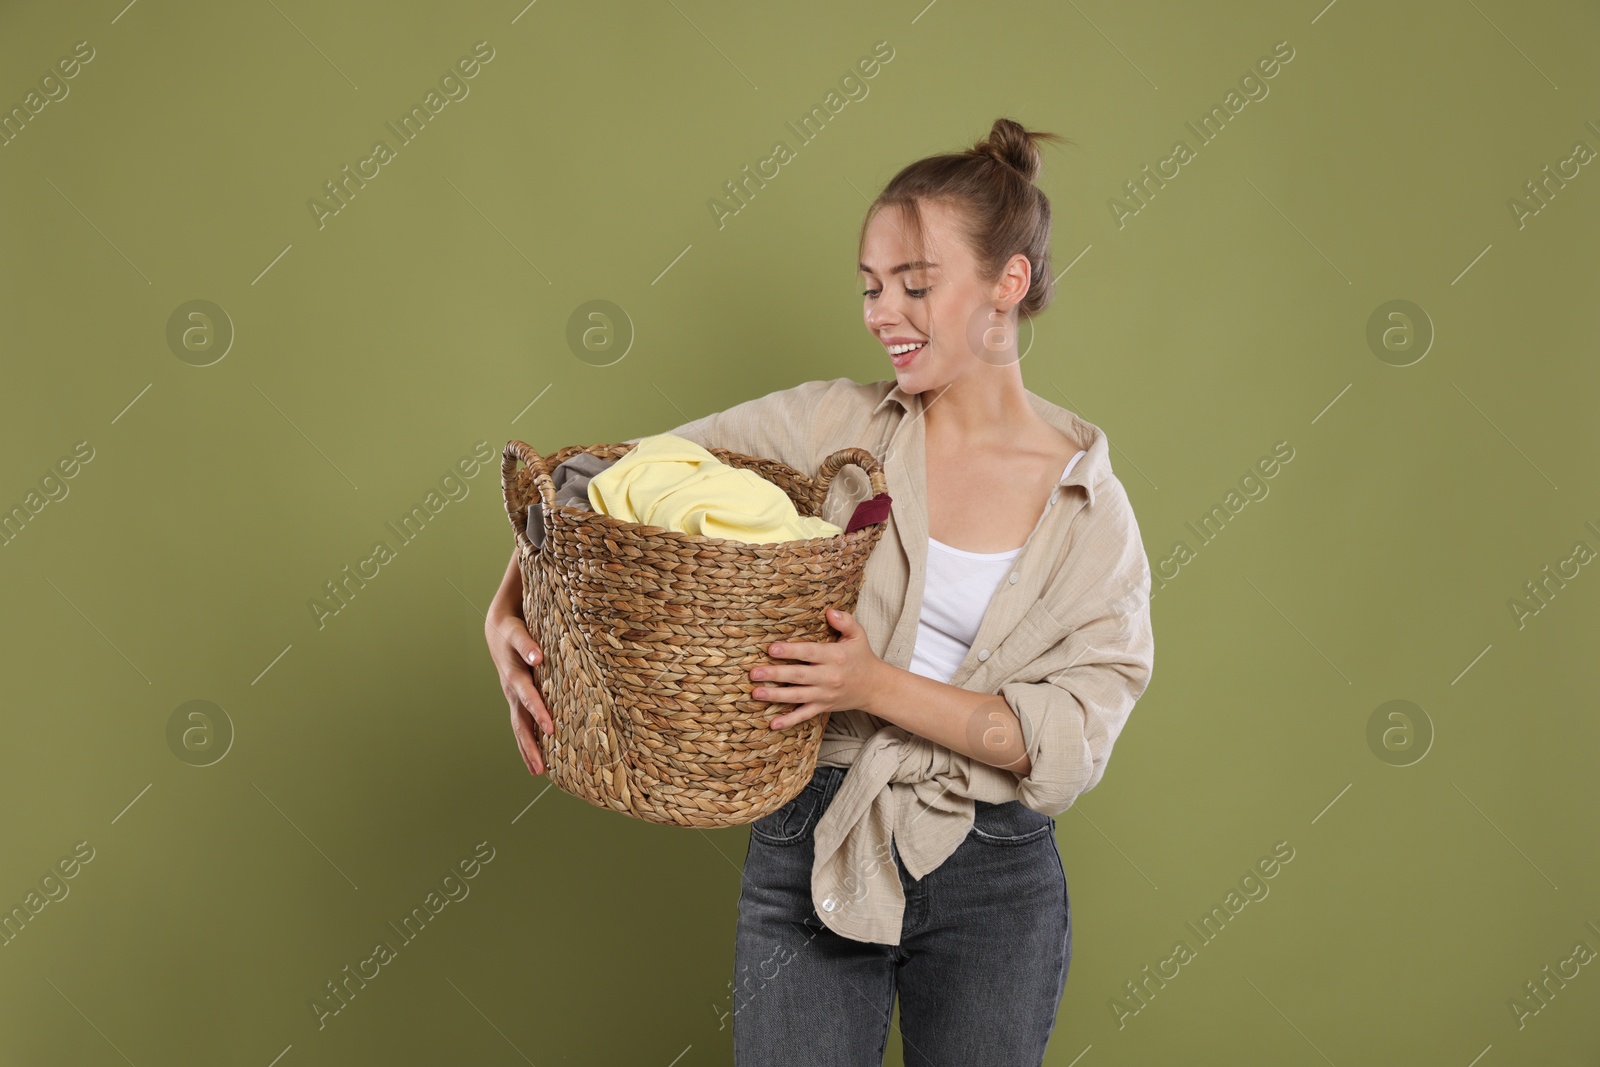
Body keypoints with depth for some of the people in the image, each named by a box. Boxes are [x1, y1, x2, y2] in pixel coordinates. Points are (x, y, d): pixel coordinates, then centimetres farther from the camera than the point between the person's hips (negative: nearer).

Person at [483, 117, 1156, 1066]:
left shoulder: (1092, 506, -3)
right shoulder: (832, 426, -3)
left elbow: (1073, 739, -10)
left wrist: (882, 686, -23)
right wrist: (512, 610, -23)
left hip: (995, 884, 1)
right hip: (813, 854, 0)